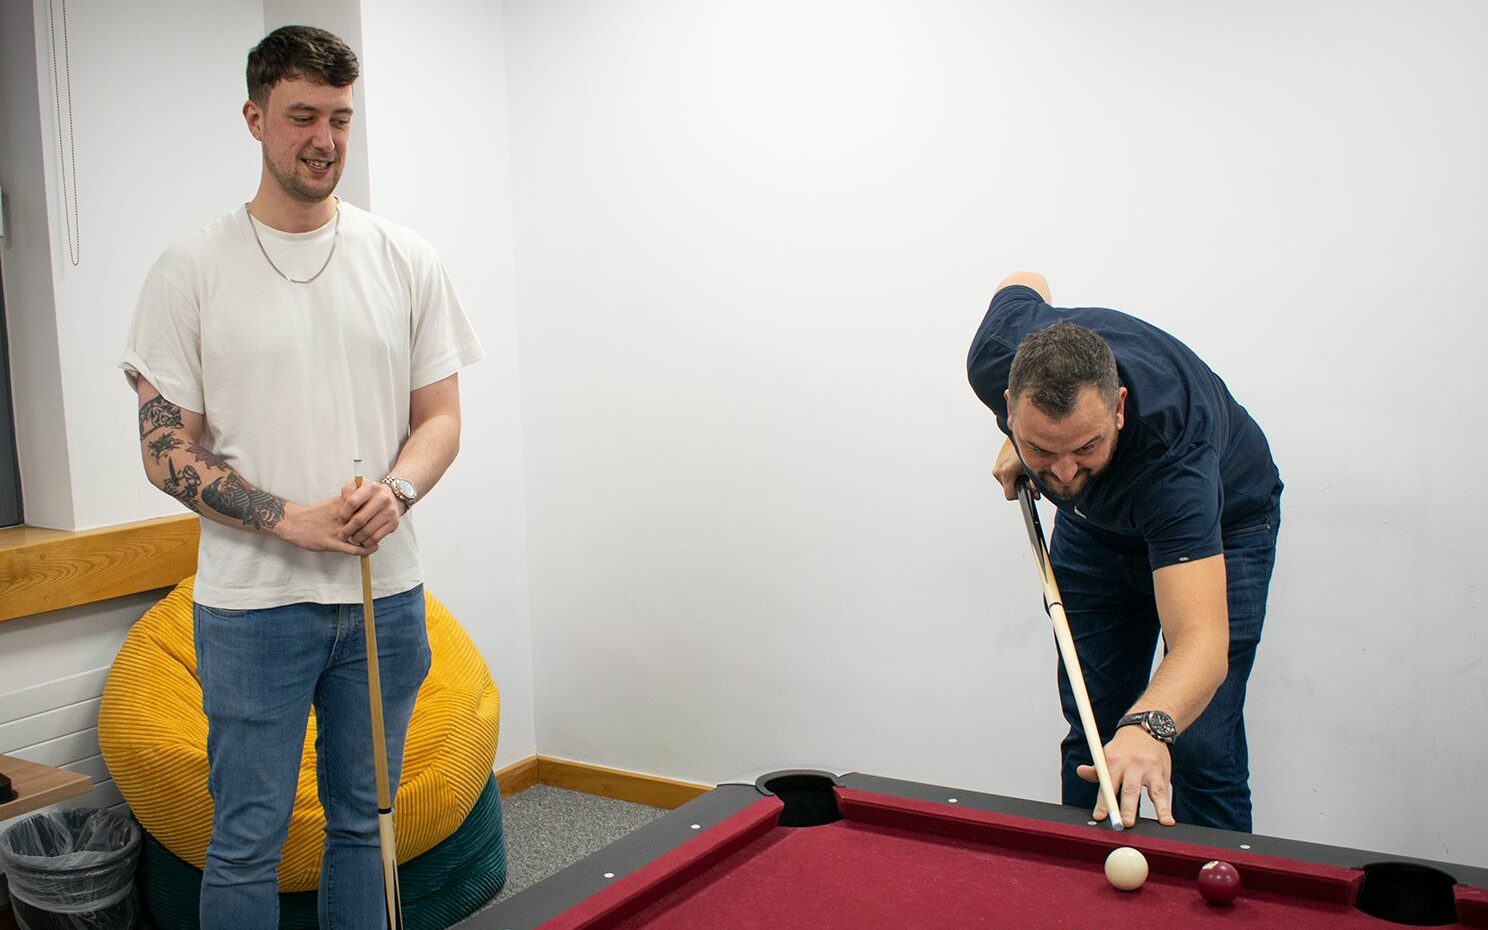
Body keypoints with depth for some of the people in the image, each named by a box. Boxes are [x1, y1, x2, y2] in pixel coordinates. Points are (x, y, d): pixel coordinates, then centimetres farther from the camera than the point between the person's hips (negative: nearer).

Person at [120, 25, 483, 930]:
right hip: (253, 603, -2)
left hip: (386, 593, 3)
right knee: (247, 843, 6)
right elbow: (166, 450, -5)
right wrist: (293, 521, -18)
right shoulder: (193, 270, -4)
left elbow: (440, 417, 6)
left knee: (364, 821, 15)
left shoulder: (407, 260, 4)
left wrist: (397, 490, -16)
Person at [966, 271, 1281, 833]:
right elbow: (1024, 283, -6)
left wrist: (1150, 725, -73)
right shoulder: (997, 362, -33)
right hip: (1094, 521, 4)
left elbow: (1202, 640, -53)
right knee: (1090, 732, 4)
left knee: (1201, 750, -12)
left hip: (1221, 520, -4)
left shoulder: (1169, 458, -45)